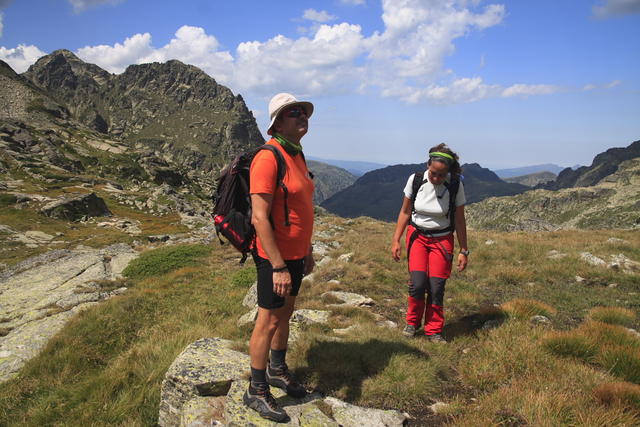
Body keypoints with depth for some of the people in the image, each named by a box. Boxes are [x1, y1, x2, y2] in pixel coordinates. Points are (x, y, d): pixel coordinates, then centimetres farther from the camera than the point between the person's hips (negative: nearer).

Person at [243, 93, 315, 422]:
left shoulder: (297, 155, 10)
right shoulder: (268, 157, -19)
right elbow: (259, 218, -24)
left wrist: (307, 251, 18)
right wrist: (278, 267, -24)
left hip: (295, 254, 9)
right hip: (275, 256, -9)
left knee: (285, 313, 21)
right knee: (269, 321, 2)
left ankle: (277, 370, 40)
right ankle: (256, 391, 19)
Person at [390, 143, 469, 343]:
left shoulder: (455, 186, -12)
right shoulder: (415, 180, -11)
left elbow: (459, 221, -4)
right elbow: (405, 212, 0)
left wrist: (463, 251, -2)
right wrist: (396, 240, -2)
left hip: (442, 239, 0)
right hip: (417, 236, 0)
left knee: (436, 287, -6)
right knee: (417, 283, -13)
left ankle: (434, 331, 16)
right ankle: (412, 322, 15)